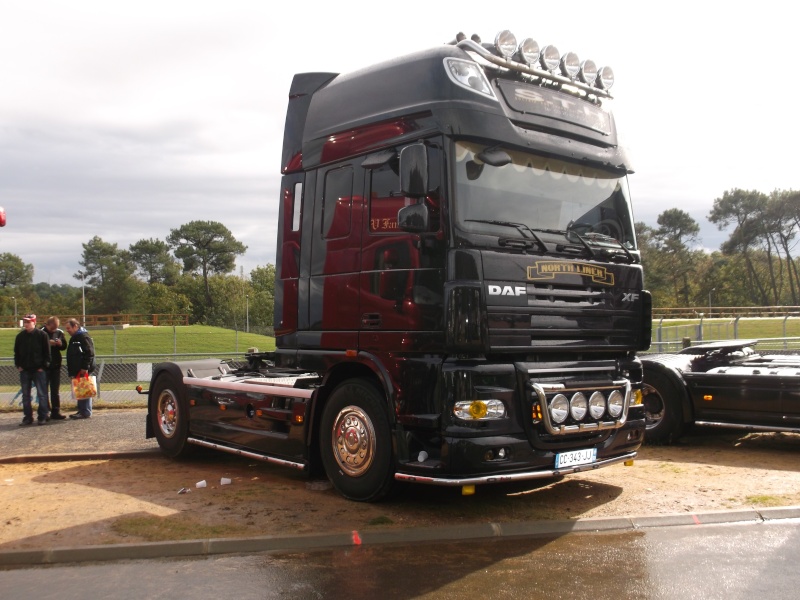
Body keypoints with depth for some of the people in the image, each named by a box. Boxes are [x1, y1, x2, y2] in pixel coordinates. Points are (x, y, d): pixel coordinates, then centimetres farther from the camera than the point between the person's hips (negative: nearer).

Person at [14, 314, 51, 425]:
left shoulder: (42, 335, -5)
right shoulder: (20, 336, 7)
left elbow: (47, 352, -3)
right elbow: (16, 352, 14)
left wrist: (43, 366, -8)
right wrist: (18, 365, 3)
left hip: (39, 370, -4)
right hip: (24, 370, 4)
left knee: (42, 394, -1)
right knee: (25, 395, 8)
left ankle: (43, 416, 6)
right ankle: (27, 417, 15)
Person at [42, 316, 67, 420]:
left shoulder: (59, 333, 5)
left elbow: (64, 347, 12)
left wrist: (60, 344, -9)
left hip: (56, 364, 4)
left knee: (55, 390, 7)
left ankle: (56, 412, 12)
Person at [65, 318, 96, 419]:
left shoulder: (83, 336, -12)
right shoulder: (74, 338, 20)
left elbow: (90, 352, -20)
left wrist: (85, 367, -23)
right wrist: (71, 371, 21)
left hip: (83, 370, -10)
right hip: (77, 370, 10)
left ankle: (85, 412, -5)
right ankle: (81, 411, 18)